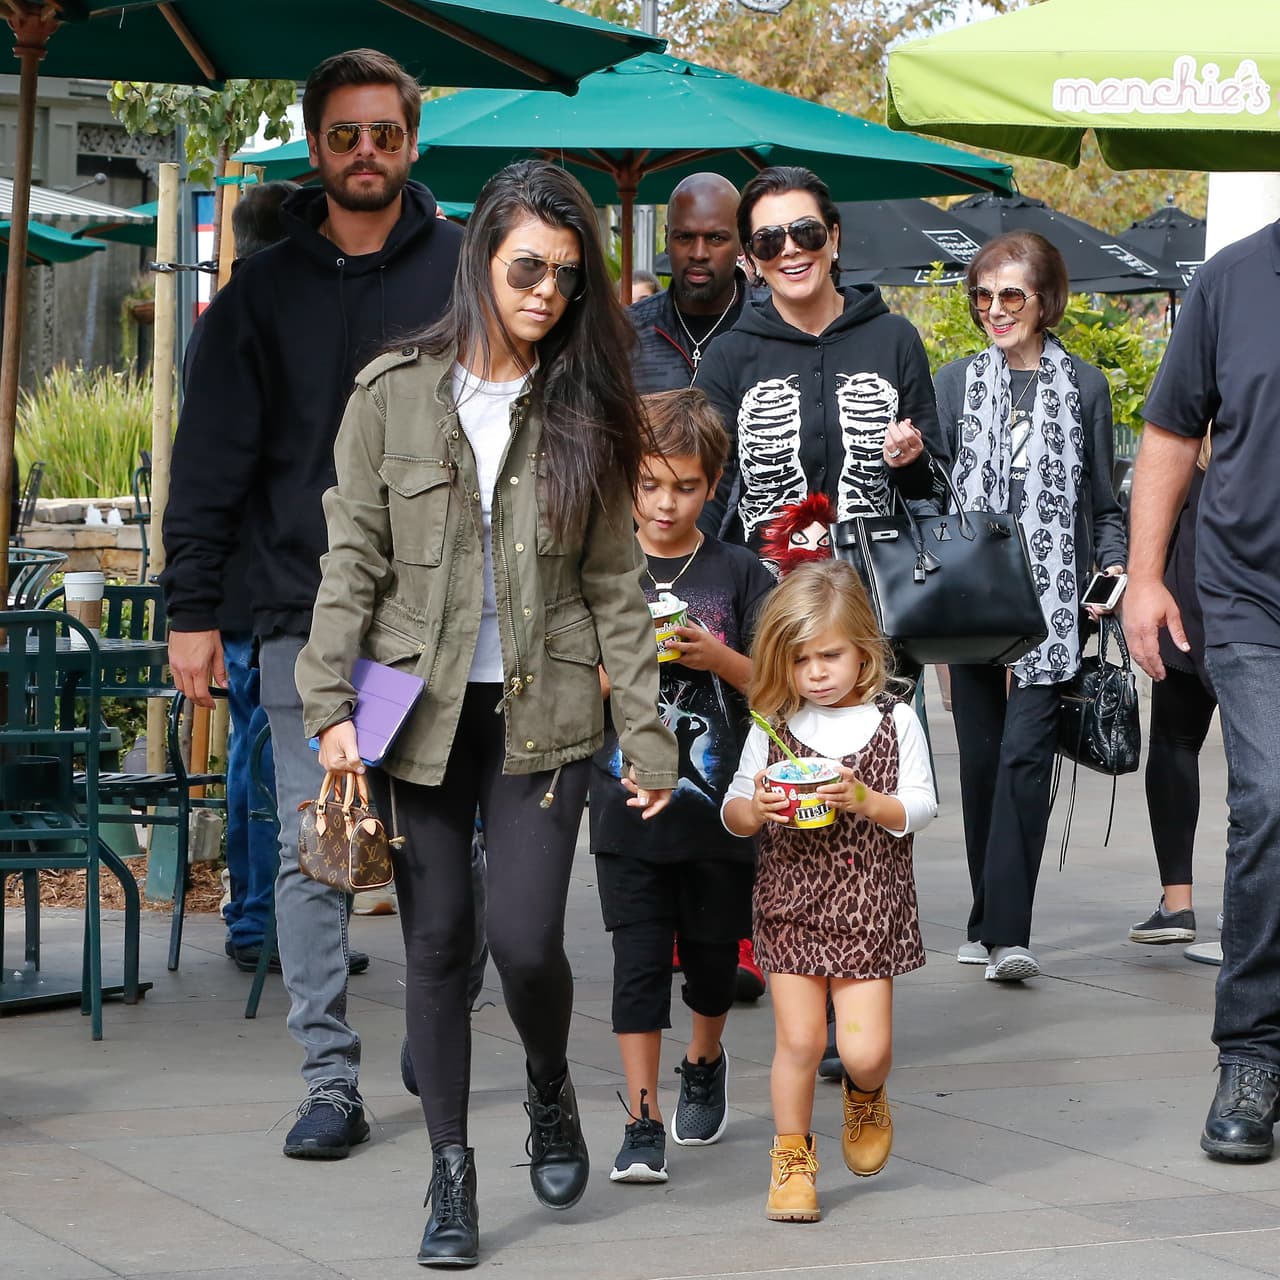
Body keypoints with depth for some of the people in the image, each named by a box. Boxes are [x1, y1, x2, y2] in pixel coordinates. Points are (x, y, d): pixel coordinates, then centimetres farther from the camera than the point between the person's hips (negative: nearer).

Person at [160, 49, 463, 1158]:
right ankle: (330, 1080, 0)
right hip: (307, 618, 0)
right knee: (313, 850, -3)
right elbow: (212, 461, 6)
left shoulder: (466, 271, 6)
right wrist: (193, 607, -1)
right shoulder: (266, 290, 7)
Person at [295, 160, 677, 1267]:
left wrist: (647, 731, 1)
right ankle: (452, 1174, 15)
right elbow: (353, 563, 1)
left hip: (541, 714, 0)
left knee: (526, 937, -10)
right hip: (419, 709, 0)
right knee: (438, 942, 3)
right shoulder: (395, 394, 1)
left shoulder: (585, 410, 4)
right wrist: (330, 706, -7)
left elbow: (616, 586, 5)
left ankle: (551, 1092, 22)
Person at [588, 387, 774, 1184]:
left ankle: (705, 1061, 42)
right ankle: (643, 1125, -2)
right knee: (639, 961, -5)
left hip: (718, 806, 1)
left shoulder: (738, 573, 1)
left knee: (713, 955, 13)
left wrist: (719, 658, -17)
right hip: (629, 804, -1)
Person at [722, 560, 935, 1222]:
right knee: (799, 1038, -3)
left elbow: (920, 808, -4)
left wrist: (864, 800, -21)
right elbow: (733, 811, 7)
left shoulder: (896, 723, -1)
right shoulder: (772, 729, 3)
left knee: (864, 1048, -5)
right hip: (789, 905, 1)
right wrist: (753, 810, -16)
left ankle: (866, 1095, 30)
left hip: (869, 906, -1)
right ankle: (792, 1157, 14)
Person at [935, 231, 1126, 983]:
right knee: (981, 756, 6)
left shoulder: (1084, 386, 7)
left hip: (1052, 603, -2)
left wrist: (1112, 569, -5)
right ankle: (989, 923, 17)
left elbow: (1105, 503, 11)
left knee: (1025, 752, -13)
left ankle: (1006, 933, -17)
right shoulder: (957, 382, 10)